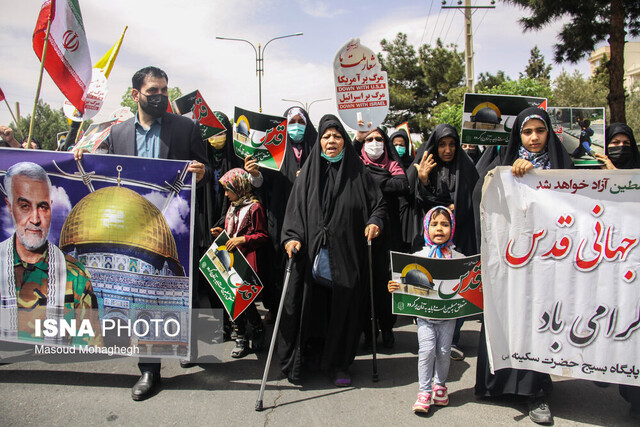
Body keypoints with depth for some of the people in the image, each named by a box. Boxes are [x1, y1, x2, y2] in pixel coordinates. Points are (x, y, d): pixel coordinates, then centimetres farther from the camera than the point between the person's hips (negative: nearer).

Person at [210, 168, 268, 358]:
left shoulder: (254, 207, -9)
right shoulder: (233, 207, 16)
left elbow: (263, 235, -10)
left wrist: (242, 239, -19)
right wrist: (221, 233, 9)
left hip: (247, 260, -8)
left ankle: (258, 329, 17)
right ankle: (241, 339, 13)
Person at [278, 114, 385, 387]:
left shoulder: (356, 171, 7)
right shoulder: (309, 172, 7)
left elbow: (378, 204, 11)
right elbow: (295, 208, 4)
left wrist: (374, 222, -9)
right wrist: (292, 237, -10)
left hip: (346, 254, 0)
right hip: (312, 252, 0)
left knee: (343, 309, 5)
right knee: (311, 306, 3)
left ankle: (339, 364, 20)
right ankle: (309, 357, 20)